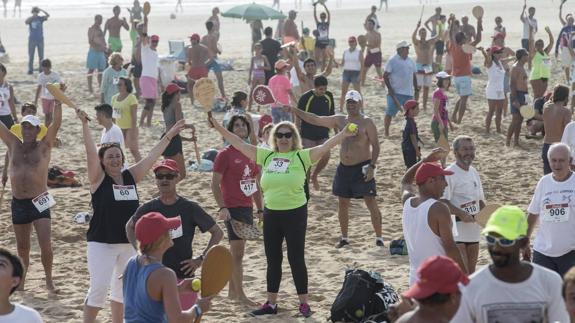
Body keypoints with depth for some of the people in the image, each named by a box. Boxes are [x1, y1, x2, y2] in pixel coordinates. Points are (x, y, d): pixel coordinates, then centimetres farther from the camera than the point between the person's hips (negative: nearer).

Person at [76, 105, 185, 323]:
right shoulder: (98, 179, -7)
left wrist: (170, 135, 10)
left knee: (122, 288, 14)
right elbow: (90, 151, -18)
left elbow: (152, 155, 7)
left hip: (128, 243, 5)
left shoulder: (131, 176, 4)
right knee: (98, 288, -11)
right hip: (101, 243, -5)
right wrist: (84, 124, -28)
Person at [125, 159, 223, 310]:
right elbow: (130, 226, 20)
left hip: (183, 276, -1)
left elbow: (217, 232, 2)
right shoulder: (148, 208, 1)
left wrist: (201, 258, -5)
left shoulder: (190, 208, -5)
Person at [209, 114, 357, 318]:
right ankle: (271, 303, 22)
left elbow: (325, 147, -17)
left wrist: (343, 135, -32)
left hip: (295, 213, -4)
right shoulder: (266, 156, 5)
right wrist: (218, 128, 6)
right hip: (271, 214, 4)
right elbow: (240, 144, 8)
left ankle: (303, 303, 13)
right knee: (272, 260, 12)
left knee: (296, 259, 2)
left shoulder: (301, 156, -6)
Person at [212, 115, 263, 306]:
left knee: (236, 252, 13)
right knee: (237, 252, -6)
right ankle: (240, 295, -2)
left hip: (247, 208, 7)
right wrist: (222, 207, -19)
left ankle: (232, 291, 22)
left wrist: (260, 209, 16)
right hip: (233, 209, -7)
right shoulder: (225, 154, -8)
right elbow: (215, 184, -11)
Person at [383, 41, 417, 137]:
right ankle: (386, 133, 2)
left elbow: (414, 75, 20)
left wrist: (416, 88, 11)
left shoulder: (410, 61, 11)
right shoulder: (393, 61, -7)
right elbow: (385, 76, -8)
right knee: (390, 112, -5)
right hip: (395, 93, -6)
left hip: (409, 93, 6)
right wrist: (390, 89, -14)